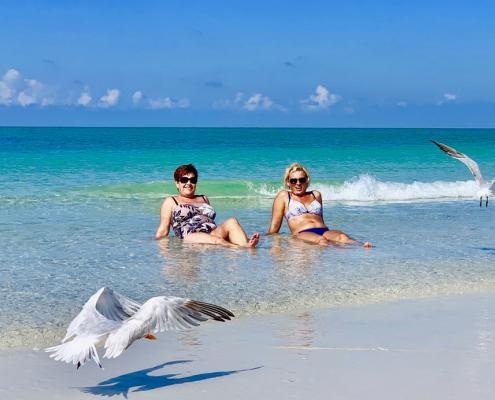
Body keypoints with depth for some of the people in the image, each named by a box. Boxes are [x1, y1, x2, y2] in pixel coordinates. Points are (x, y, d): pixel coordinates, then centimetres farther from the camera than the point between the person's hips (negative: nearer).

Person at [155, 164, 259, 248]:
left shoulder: (203, 199, 32)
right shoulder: (171, 202, 20)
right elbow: (163, 230, 14)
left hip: (214, 233, 5)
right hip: (190, 236, -5)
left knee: (231, 222, -27)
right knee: (216, 241, -37)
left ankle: (246, 245, -54)